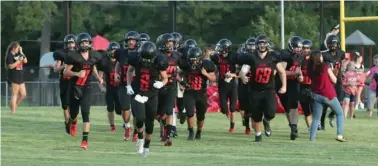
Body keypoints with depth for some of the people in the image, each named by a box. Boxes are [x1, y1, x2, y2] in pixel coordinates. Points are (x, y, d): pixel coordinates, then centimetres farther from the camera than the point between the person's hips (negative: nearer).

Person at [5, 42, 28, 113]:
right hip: (14, 78, -8)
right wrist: (19, 61, -19)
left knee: (23, 94, 8)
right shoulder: (10, 56, -8)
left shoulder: (18, 55, 15)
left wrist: (21, 52, 6)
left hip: (20, 78, 8)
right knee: (14, 94, -6)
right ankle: (13, 111, -4)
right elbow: (11, 66, -18)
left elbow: (25, 61, 10)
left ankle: (14, 107, 20)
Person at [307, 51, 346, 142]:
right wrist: (331, 71, 10)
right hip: (329, 95, -3)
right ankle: (339, 135, 2)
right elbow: (334, 80, -5)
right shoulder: (325, 67, -10)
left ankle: (312, 137, -5)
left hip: (316, 95, 3)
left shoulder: (310, 70, 1)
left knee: (316, 118, 10)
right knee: (340, 114, 13)